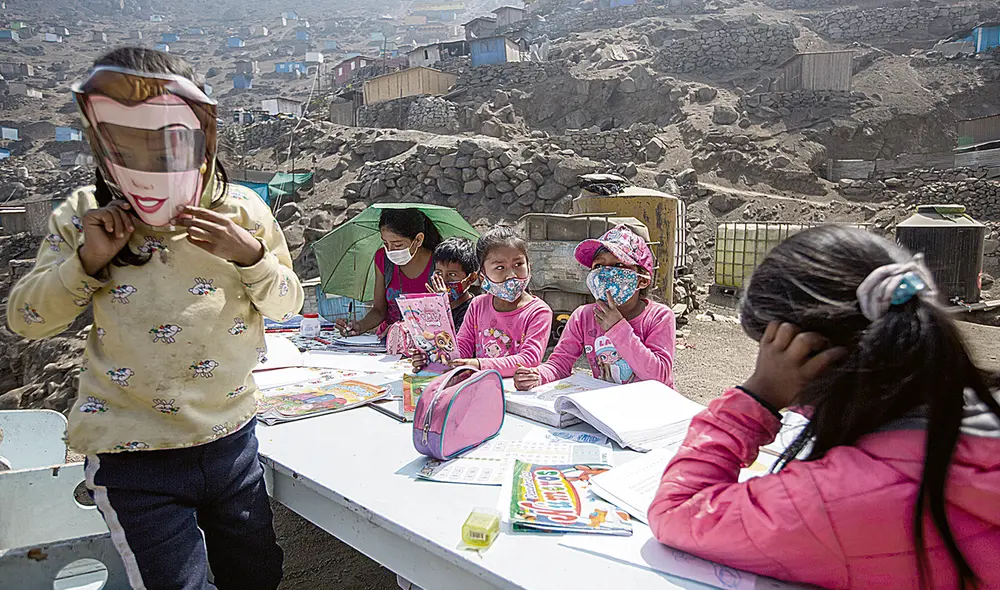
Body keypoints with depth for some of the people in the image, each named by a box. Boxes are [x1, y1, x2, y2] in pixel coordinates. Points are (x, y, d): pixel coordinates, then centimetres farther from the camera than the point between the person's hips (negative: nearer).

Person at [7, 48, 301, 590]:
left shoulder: (242, 210, -3)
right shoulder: (84, 216, -3)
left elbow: (286, 305, 3)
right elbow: (25, 320, 2)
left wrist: (249, 255, -17)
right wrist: (88, 260, -16)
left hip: (232, 438, 2)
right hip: (135, 461, -2)